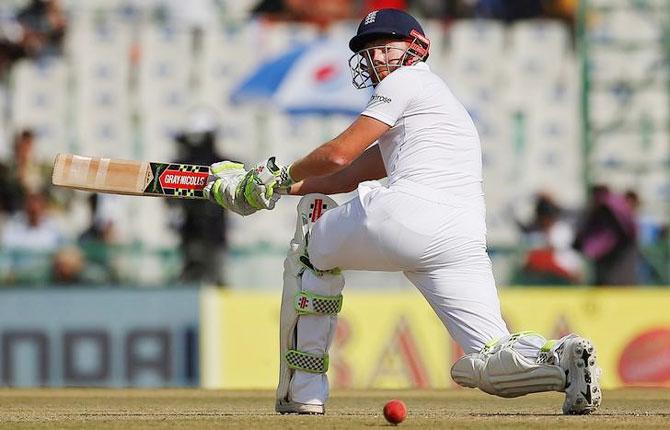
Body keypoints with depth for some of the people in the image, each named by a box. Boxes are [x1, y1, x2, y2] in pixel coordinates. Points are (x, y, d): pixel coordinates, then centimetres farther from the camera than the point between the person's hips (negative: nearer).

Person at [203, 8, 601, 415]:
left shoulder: (406, 82, 10)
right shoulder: (442, 99, 37)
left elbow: (339, 154, 3)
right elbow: (351, 175, 36)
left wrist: (281, 175, 21)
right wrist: (274, 188, 34)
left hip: (407, 215, -7)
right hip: (465, 240, 7)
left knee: (310, 245, 22)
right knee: (491, 362, 3)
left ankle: (302, 387, 15)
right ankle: (565, 357, -29)